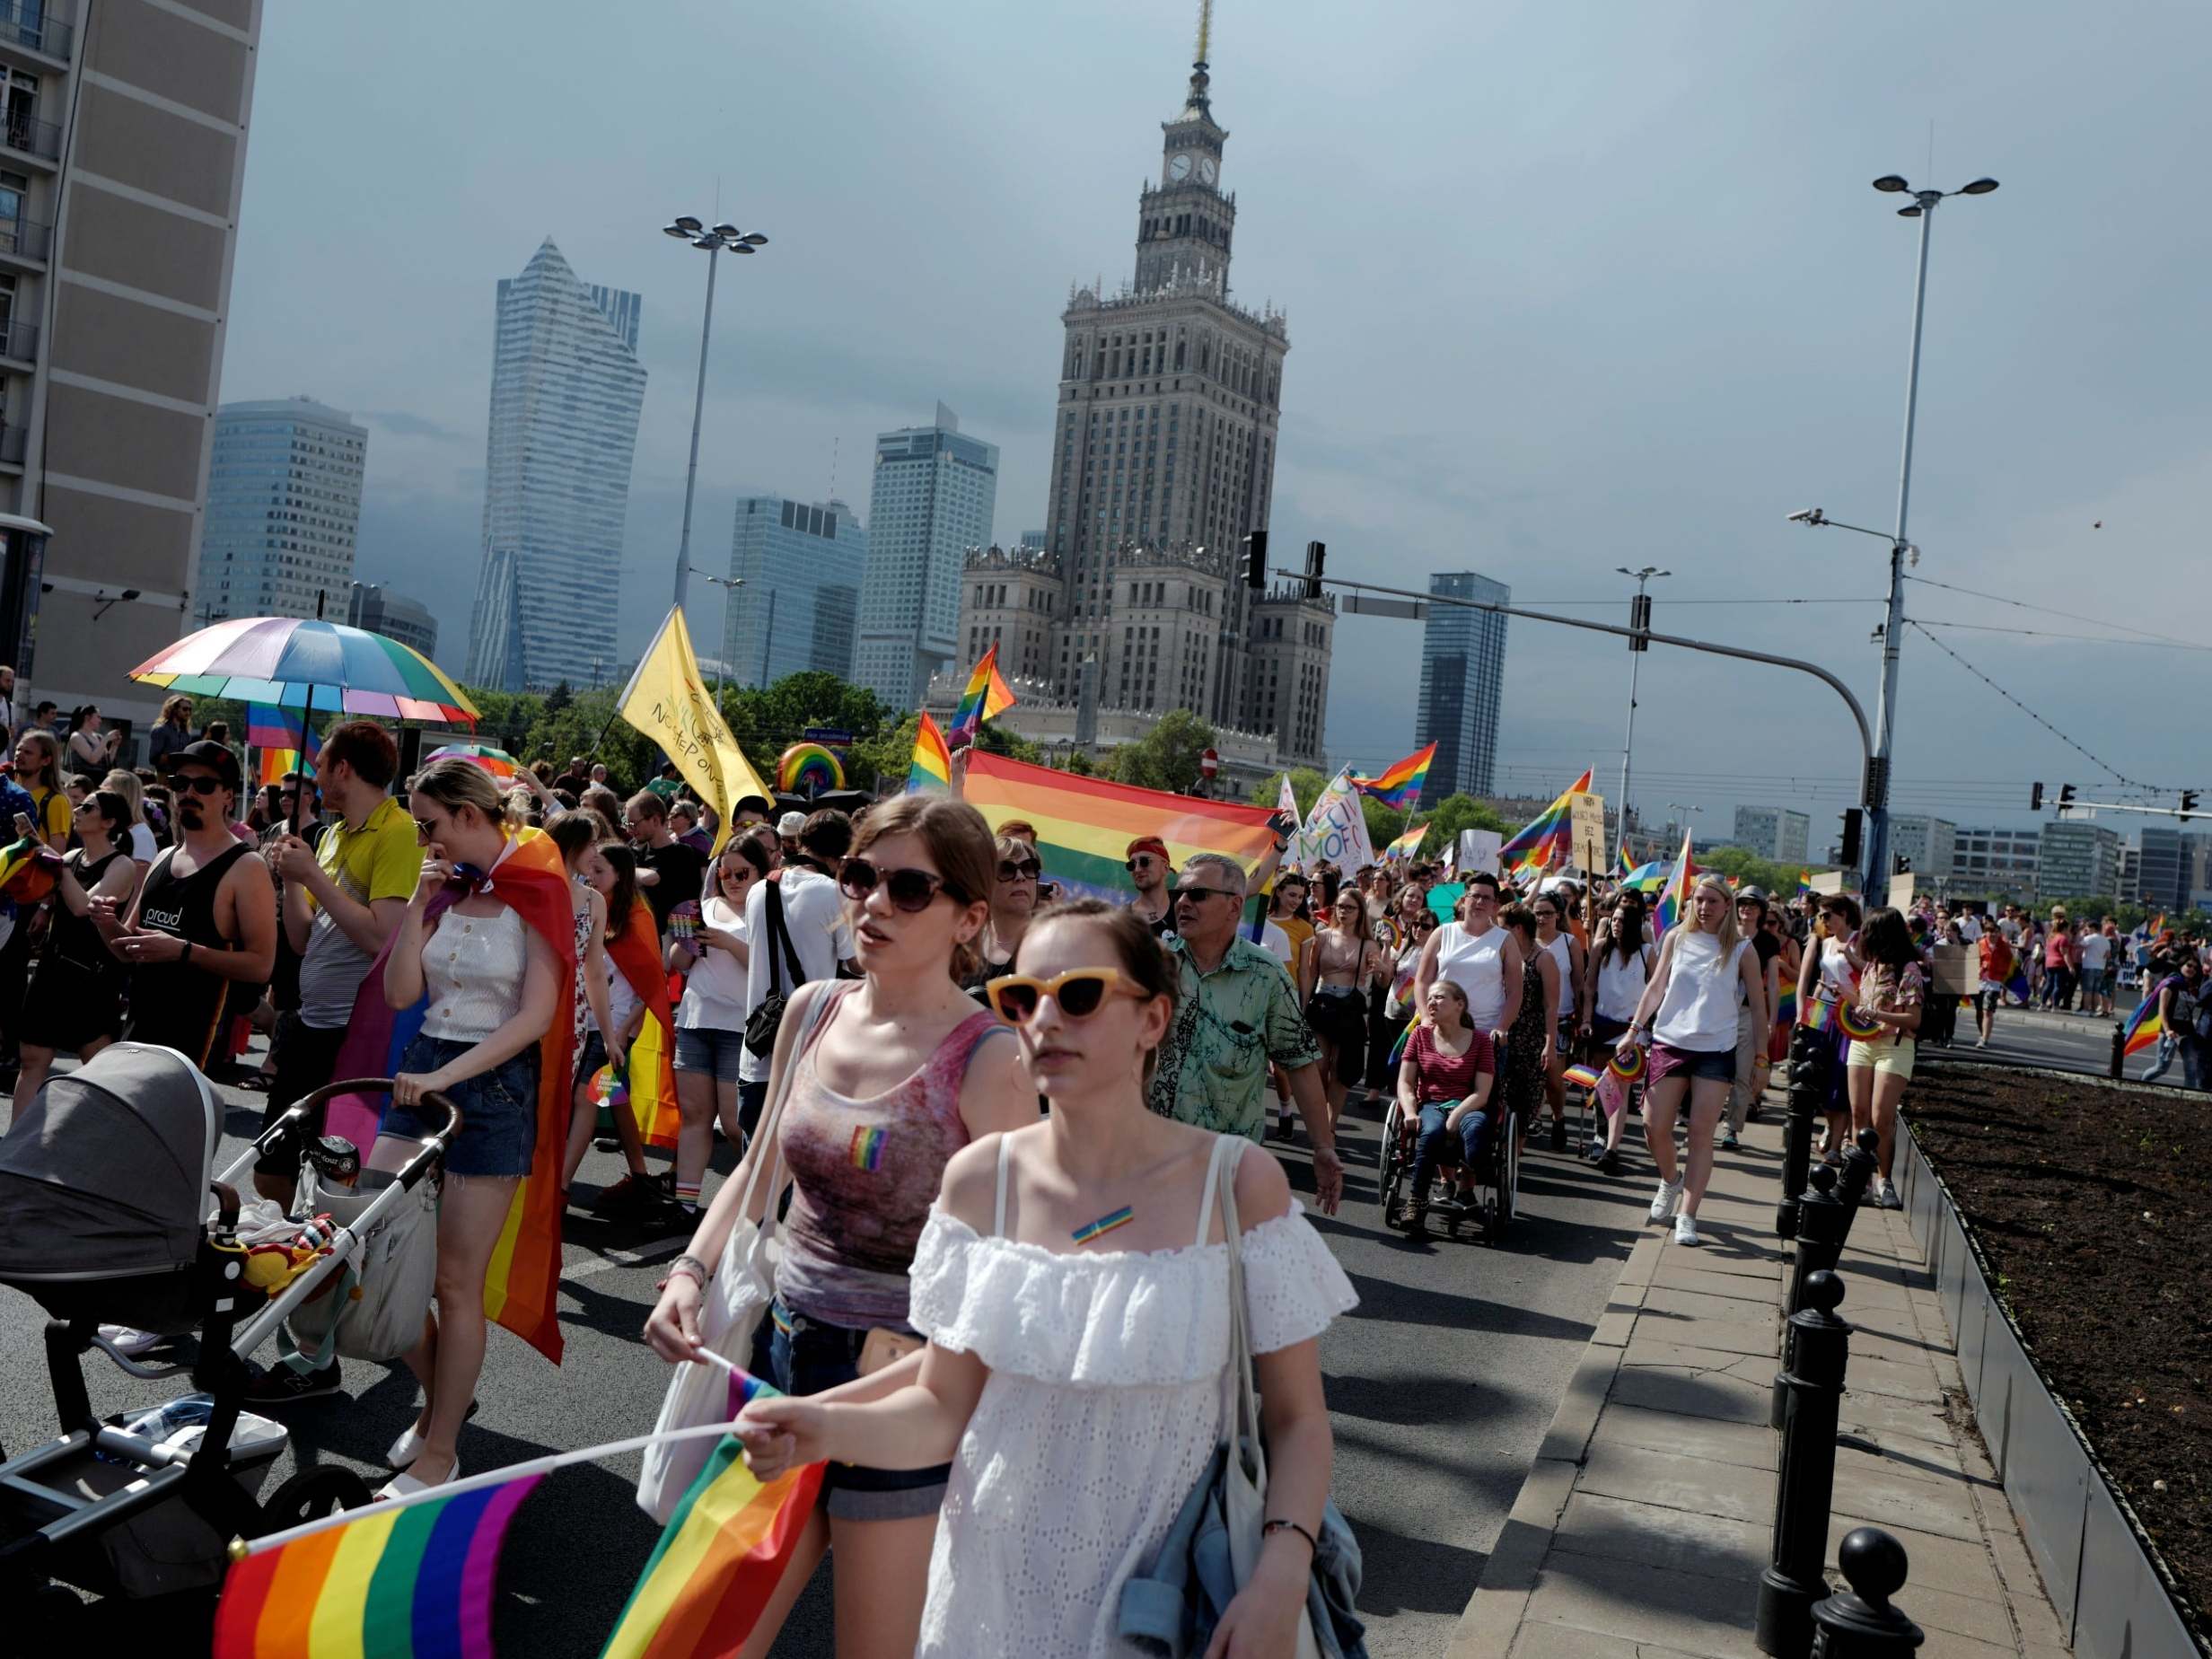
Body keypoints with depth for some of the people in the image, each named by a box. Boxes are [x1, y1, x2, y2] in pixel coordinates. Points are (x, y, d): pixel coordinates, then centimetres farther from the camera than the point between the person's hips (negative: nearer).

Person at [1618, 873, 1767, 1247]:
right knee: (1654, 1128, 1)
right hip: (1669, 1044, 2)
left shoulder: (1741, 950, 0)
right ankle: (1671, 1180, 31)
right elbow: (1656, 986, 8)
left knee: (1701, 1133, -3)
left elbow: (1758, 1007, 5)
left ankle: (1687, 1215, 1)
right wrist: (1635, 1030, 3)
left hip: (1716, 1051, -2)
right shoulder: (1677, 938, 5)